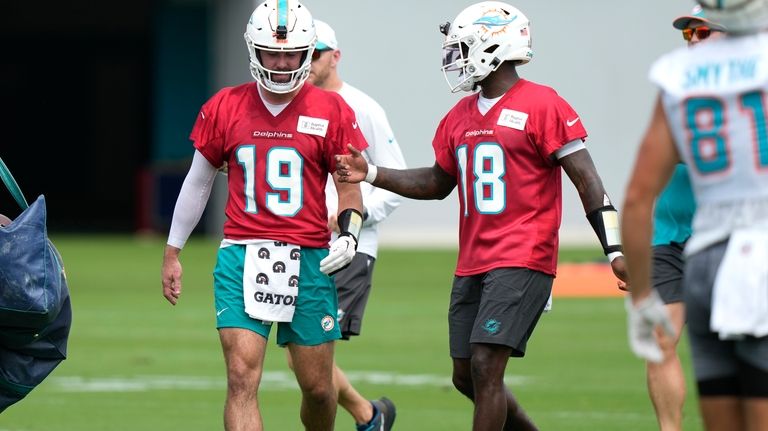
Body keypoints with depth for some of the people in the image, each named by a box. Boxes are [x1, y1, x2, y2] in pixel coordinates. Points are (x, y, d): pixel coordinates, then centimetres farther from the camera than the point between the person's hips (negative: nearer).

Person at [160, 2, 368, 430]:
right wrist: (172, 253, 18)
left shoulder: (330, 111, 1)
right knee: (242, 378, -13)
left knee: (318, 387, 8)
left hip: (308, 258, 0)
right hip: (242, 256, 0)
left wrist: (349, 234, -13)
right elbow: (198, 183, 15)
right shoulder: (225, 107, 5)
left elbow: (350, 186, 7)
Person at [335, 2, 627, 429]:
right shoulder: (460, 116, 14)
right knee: (467, 377, 9)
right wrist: (371, 174, 15)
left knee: (485, 366, -15)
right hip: (473, 265, 8)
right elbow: (438, 183, 27)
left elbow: (587, 179, -10)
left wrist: (614, 249, -16)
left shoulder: (542, 106, -9)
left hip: (523, 261, -8)